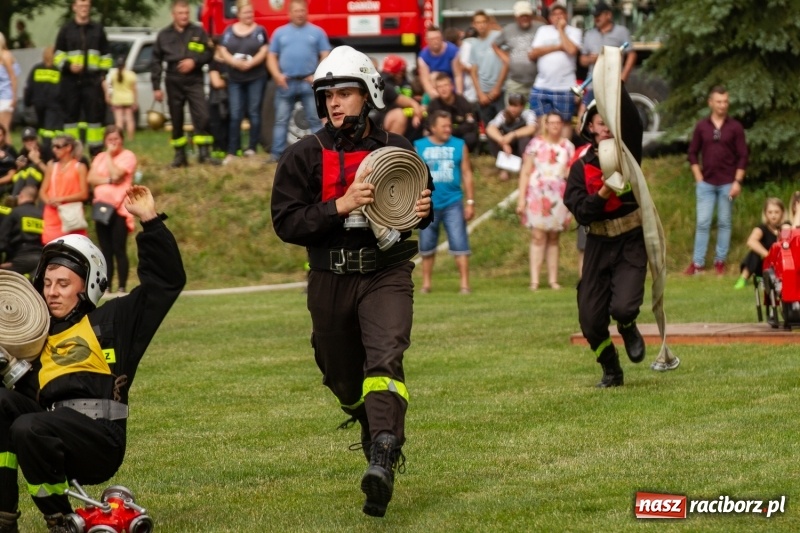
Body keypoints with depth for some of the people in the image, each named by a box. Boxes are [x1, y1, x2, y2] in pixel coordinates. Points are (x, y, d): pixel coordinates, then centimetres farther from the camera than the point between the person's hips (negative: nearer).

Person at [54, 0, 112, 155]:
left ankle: (96, 151, 0)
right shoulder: (66, 29, 8)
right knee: (70, 115, 0)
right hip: (70, 80, -1)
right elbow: (58, 55, 6)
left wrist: (104, 75, 4)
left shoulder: (98, 29, 13)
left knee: (95, 114, -4)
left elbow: (106, 55, 15)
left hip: (92, 80, 1)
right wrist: (68, 65, -12)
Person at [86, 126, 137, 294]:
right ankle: (106, 286, 7)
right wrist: (109, 180, -11)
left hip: (119, 208, -5)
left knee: (119, 250, -8)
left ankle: (122, 287, -8)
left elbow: (116, 174, -15)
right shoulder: (100, 157, 16)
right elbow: (90, 178, 3)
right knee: (106, 250, 6)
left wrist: (110, 155, -5)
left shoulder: (128, 156, 0)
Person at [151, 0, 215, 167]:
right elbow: (156, 62, 9)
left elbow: (208, 53, 6)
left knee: (202, 116, -13)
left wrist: (194, 61, -14)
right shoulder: (164, 35, 7)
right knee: (176, 120, 6)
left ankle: (204, 153, -10)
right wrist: (156, 87, 4)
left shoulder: (198, 32, 5)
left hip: (194, 81, -1)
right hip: (174, 83, 1)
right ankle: (180, 155, 15)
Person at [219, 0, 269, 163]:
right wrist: (235, 62, -15)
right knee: (235, 115, 0)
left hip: (256, 78, -2)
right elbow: (223, 51, 3)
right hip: (235, 79, 2)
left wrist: (250, 64, -20)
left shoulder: (259, 31, 2)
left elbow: (263, 52, -6)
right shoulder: (229, 31, 9)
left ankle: (252, 148, 6)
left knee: (254, 113, 0)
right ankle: (232, 152, 0)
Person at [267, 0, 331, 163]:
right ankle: (277, 154, 3)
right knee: (281, 120, 1)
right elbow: (272, 57, 11)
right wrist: (277, 75, -5)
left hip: (309, 83, -1)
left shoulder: (317, 32, 8)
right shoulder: (280, 32, 13)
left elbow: (326, 56, 4)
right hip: (286, 83, 1)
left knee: (315, 120, -2)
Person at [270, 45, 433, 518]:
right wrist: (340, 206, -19)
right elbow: (286, 223, -7)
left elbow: (420, 201, 20)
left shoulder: (398, 151, 4)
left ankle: (383, 463, -36)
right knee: (344, 376, 12)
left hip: (386, 273, -2)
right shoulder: (305, 156, -1)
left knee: (385, 358, -23)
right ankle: (378, 433, 43)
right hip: (331, 280, 2)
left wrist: (423, 211, -4)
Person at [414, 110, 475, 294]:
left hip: (453, 203, -1)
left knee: (459, 244, -8)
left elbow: (466, 174, 6)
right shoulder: (419, 147, 3)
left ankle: (465, 284, -8)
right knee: (427, 247, 8)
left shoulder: (459, 146, 4)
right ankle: (426, 284, 18)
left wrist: (470, 202, 2)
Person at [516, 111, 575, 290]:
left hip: (559, 198, 3)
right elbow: (525, 172, 0)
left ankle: (553, 279, 8)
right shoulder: (536, 144, 1)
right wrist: (521, 199, -6)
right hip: (537, 195, -3)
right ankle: (534, 280, -12)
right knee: (538, 236, -9)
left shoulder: (568, 146, 8)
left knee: (554, 238, 6)